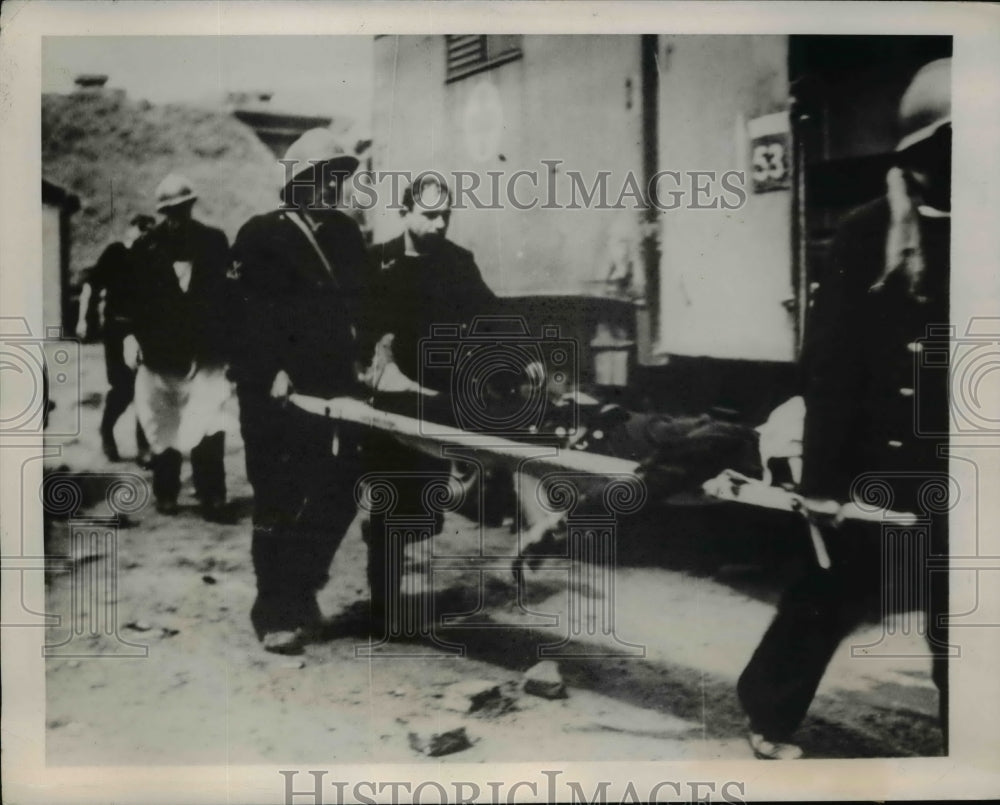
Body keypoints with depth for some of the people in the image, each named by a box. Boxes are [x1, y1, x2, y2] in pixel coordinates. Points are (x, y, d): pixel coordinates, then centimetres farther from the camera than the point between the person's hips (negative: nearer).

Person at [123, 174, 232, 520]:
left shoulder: (214, 242, 2)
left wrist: (228, 342, 1)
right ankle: (165, 493, 23)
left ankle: (211, 496, -6)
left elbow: (227, 293, 4)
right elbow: (134, 298, 1)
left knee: (207, 427, -11)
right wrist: (133, 335, -8)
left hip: (204, 351, -1)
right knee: (162, 425, 11)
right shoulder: (147, 247, 1)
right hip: (161, 352, 1)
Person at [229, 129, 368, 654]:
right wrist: (273, 373, -19)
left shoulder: (346, 234, 16)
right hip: (277, 394, -6)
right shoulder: (262, 236, -3)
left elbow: (360, 303, 20)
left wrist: (367, 351, 7)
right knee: (280, 501, 0)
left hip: (335, 387, 6)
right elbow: (248, 312, -11)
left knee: (339, 493, 7)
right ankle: (275, 614, 11)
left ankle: (299, 592, 26)